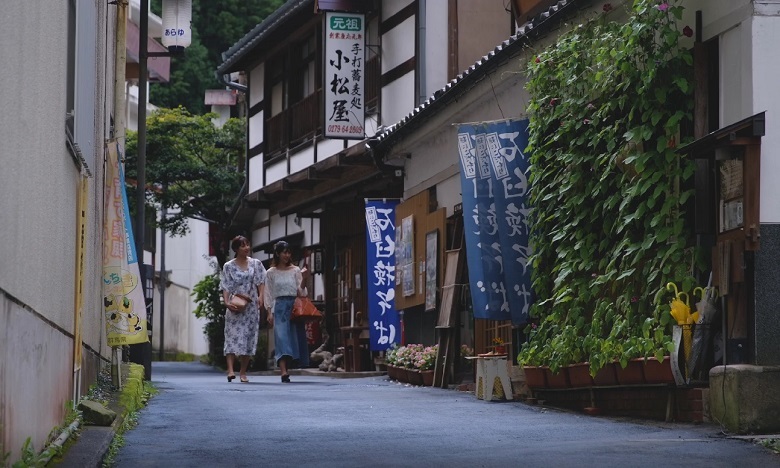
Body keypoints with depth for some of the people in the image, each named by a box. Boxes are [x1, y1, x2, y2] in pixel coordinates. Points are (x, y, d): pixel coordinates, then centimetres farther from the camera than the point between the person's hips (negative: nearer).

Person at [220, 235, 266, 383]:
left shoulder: (256, 264, 9)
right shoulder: (228, 267, 4)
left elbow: (261, 282, 6)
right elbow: (225, 287, -1)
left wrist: (261, 296, -12)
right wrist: (227, 303, -16)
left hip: (251, 307, 2)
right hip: (235, 308, -2)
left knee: (249, 337, 2)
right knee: (233, 336, -13)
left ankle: (243, 372, 9)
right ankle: (230, 370, -22)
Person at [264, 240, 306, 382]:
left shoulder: (295, 270, 10)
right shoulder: (271, 272, 8)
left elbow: (301, 290, 6)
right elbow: (269, 293, 7)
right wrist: (270, 311, -1)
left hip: (294, 305, 2)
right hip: (279, 305, -2)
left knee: (292, 336, 0)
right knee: (281, 336, -12)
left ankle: (287, 368, 9)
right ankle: (284, 372, -22)